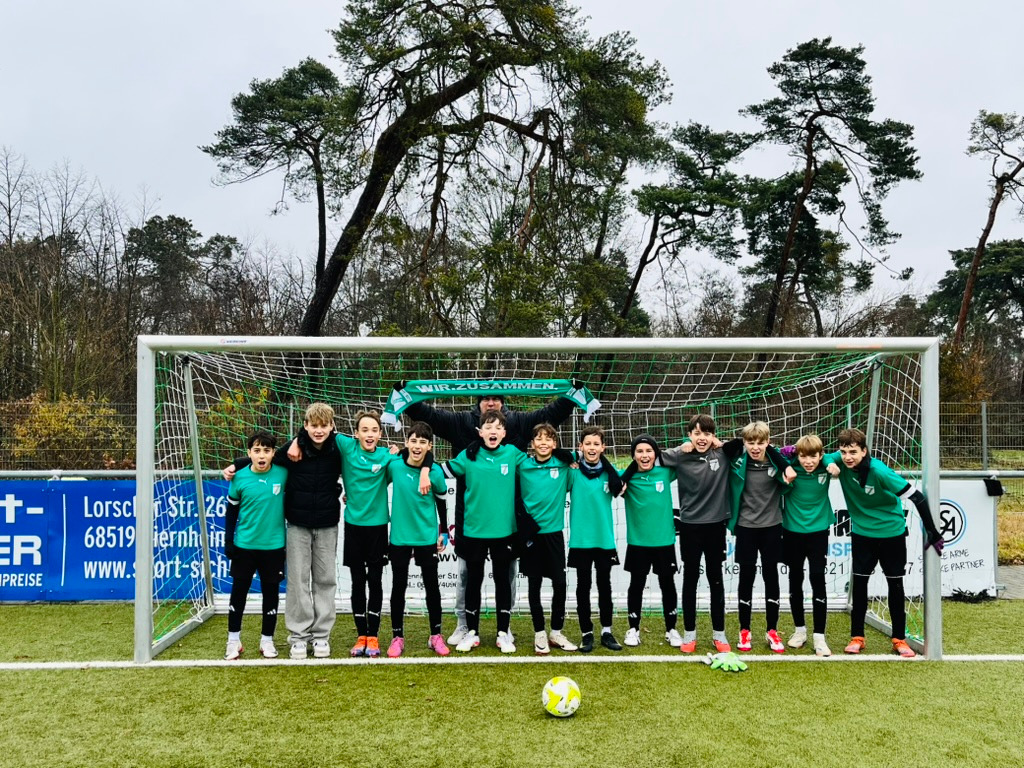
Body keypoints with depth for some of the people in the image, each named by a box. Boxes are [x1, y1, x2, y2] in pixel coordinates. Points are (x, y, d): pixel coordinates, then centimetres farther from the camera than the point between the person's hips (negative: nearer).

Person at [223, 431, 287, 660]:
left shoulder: (283, 474, -8)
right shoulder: (240, 478, -7)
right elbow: (231, 512, 1)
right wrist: (228, 542, 1)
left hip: (273, 545, 0)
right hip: (244, 545, 0)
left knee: (271, 592, 9)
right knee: (239, 591, 10)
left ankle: (267, 640, 23)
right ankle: (234, 640, 24)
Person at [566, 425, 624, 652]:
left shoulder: (609, 471, 0)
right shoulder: (573, 471, -4)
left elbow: (618, 489, -17)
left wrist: (604, 462, -16)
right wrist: (571, 463, -19)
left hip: (605, 538, 2)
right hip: (580, 539, -2)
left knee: (605, 586, 11)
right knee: (583, 586, 7)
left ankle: (606, 632, 22)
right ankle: (586, 633, 17)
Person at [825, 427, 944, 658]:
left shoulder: (879, 471, -28)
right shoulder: (841, 461, -16)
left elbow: (916, 496, -26)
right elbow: (824, 456, 4)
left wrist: (932, 531, -22)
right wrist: (830, 464, -22)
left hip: (891, 532, -3)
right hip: (862, 532, 3)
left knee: (895, 584, 5)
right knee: (859, 582, 2)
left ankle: (899, 639, 16)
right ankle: (857, 636, 12)